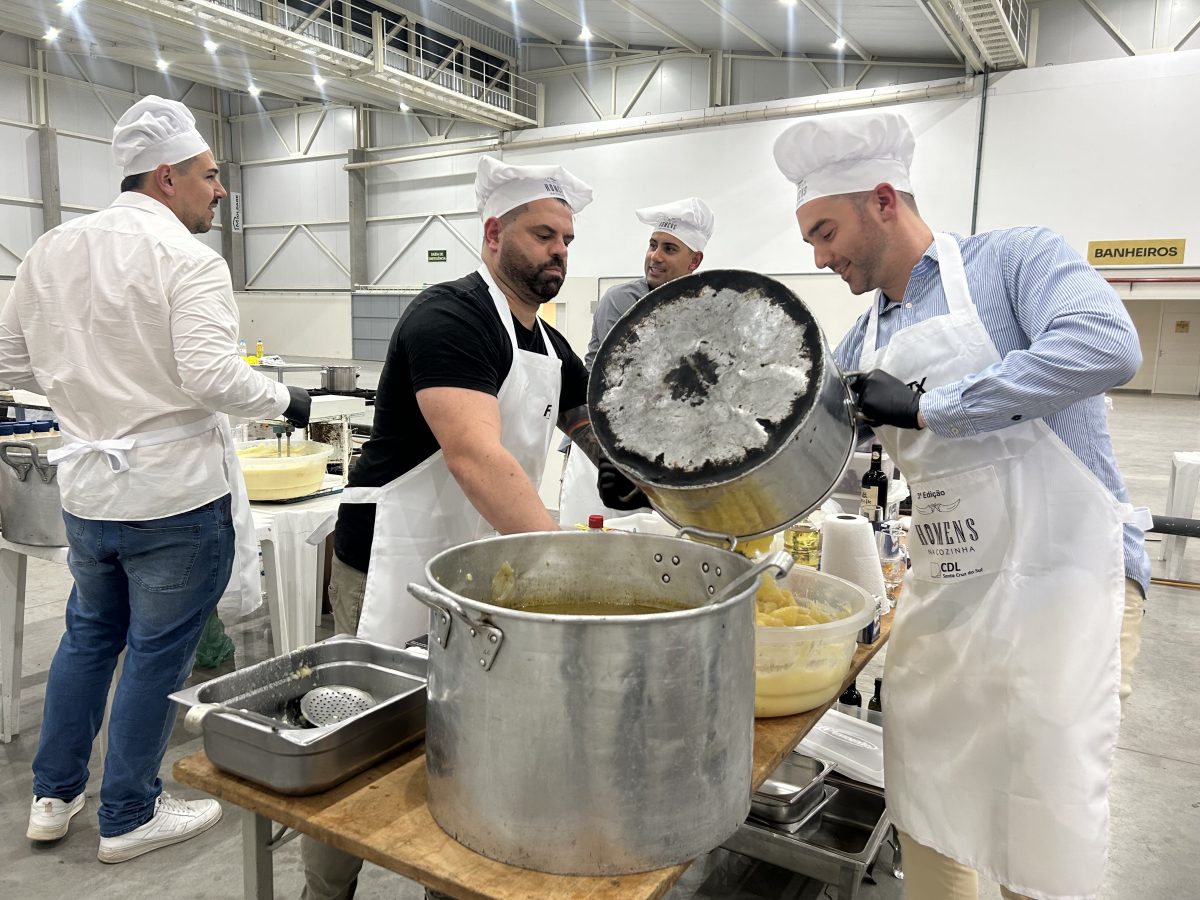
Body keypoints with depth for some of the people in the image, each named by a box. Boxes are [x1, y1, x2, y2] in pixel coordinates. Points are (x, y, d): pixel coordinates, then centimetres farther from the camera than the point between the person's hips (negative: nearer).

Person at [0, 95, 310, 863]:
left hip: (87, 484, 7)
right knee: (157, 653, 8)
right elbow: (212, 376, -25)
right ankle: (130, 816, 24)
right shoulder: (187, 258, -15)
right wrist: (287, 402, -10)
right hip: (174, 491, -7)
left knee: (89, 633, 24)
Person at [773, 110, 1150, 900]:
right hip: (943, 592, 7)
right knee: (924, 818, 16)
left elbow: (1107, 345, -25)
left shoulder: (1014, 259, -6)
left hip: (1061, 582, -6)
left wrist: (928, 405, -22)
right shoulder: (864, 342, 12)